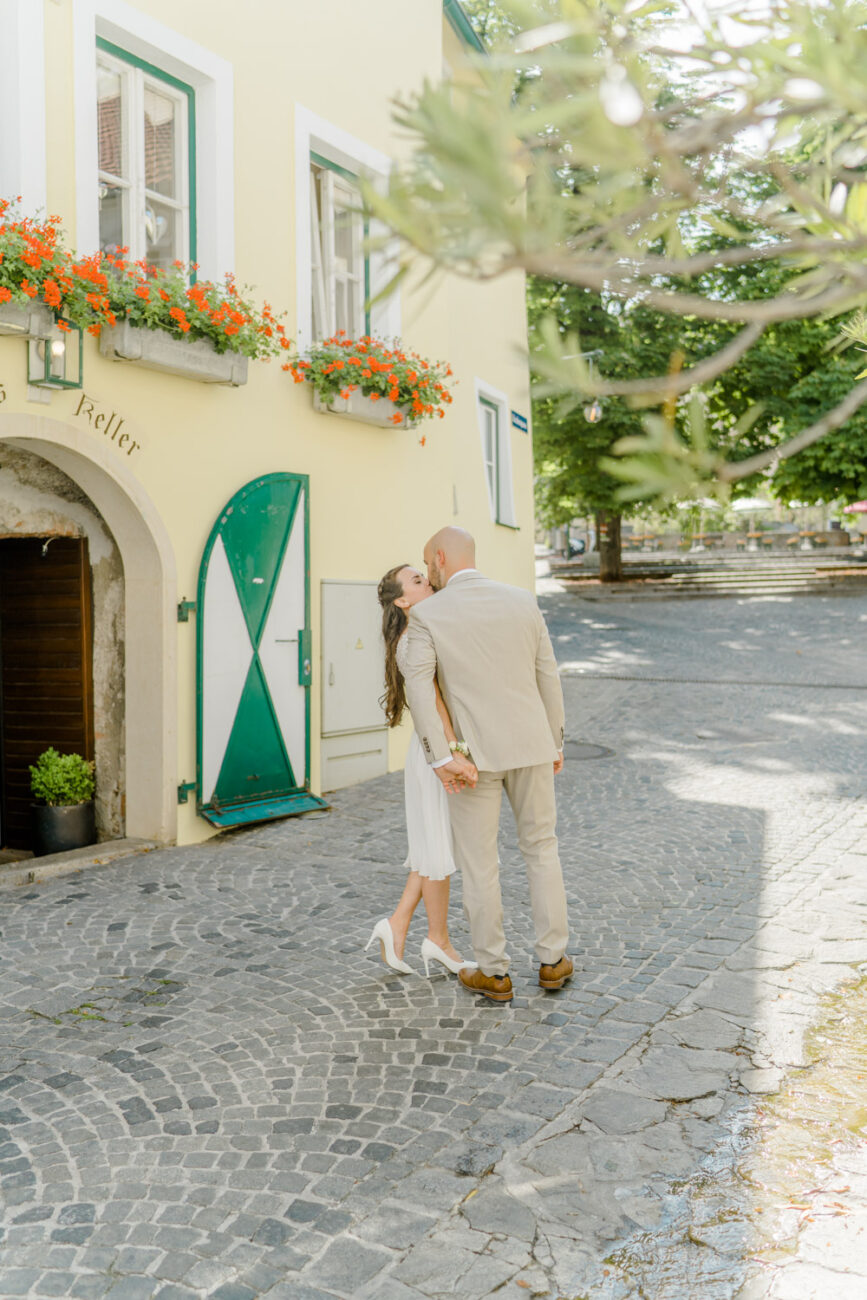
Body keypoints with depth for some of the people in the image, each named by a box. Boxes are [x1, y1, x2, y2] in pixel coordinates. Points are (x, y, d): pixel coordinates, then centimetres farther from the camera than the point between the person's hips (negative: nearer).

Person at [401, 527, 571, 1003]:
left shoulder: (428, 615, -5)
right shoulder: (523, 601, 4)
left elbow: (418, 685, -19)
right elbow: (547, 676, 6)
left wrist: (439, 758, -21)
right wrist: (555, 743, 14)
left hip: (474, 752, -3)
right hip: (530, 744, 3)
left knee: (479, 864, 9)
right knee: (541, 848, 18)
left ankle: (493, 972, 19)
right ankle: (553, 960, 25)